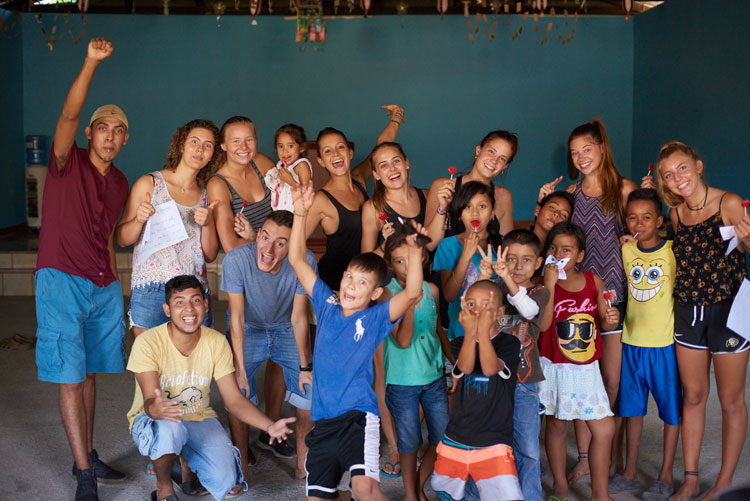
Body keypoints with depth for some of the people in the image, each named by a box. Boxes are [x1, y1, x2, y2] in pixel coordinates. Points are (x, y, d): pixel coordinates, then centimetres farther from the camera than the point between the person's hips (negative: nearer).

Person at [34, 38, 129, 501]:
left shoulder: (119, 183, 13)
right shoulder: (68, 162, -3)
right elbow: (68, 115, -20)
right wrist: (92, 64, -27)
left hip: (104, 286, 6)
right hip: (62, 282, -5)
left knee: (89, 374, 13)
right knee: (71, 378, -5)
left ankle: (88, 455, 24)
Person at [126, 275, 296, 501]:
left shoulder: (217, 342, -10)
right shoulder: (147, 342, -20)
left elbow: (234, 400, -10)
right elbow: (149, 401, -26)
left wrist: (269, 426, -28)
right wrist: (154, 408, -54)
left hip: (199, 418, 3)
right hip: (153, 421, -3)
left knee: (223, 481, -20)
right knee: (169, 429, -39)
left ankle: (186, 459, 16)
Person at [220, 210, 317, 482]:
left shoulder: (304, 261, -27)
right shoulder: (236, 260, -30)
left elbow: (298, 318, -16)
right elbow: (237, 317, -22)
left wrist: (305, 366, -11)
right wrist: (239, 368, -23)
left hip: (286, 330, 1)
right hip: (248, 330, -1)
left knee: (310, 391, -8)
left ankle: (303, 464, 12)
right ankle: (241, 467, 3)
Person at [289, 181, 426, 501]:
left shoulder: (376, 318, 0)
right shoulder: (327, 304, 9)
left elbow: (412, 293, -17)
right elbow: (297, 261, 8)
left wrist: (415, 252, -29)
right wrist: (300, 215, -1)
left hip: (358, 415, -4)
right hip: (323, 420, 4)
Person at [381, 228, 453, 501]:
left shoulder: (431, 290, 1)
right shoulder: (388, 294, -14)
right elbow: (403, 341, -24)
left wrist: (454, 362, 19)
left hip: (434, 376, 5)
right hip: (402, 380, -4)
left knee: (443, 439, 9)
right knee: (410, 441, 9)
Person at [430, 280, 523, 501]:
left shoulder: (509, 343, -3)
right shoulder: (459, 344, 6)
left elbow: (490, 368, -22)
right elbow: (465, 367, -16)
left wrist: (484, 330, -27)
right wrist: (470, 332, -28)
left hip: (493, 443, -4)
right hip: (455, 439, 4)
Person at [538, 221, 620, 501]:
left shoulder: (593, 281, 3)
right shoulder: (543, 284, -8)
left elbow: (604, 323, 13)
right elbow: (542, 325, -22)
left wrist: (611, 319, -11)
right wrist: (550, 284, -24)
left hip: (587, 368, 3)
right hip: (554, 368, -3)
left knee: (604, 429, 1)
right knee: (557, 426, 10)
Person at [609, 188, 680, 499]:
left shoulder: (673, 251, -9)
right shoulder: (624, 250, 1)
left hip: (665, 343, -4)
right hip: (631, 341, 4)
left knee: (671, 409, 7)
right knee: (632, 408, 15)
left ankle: (666, 476, 22)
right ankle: (630, 472, 29)